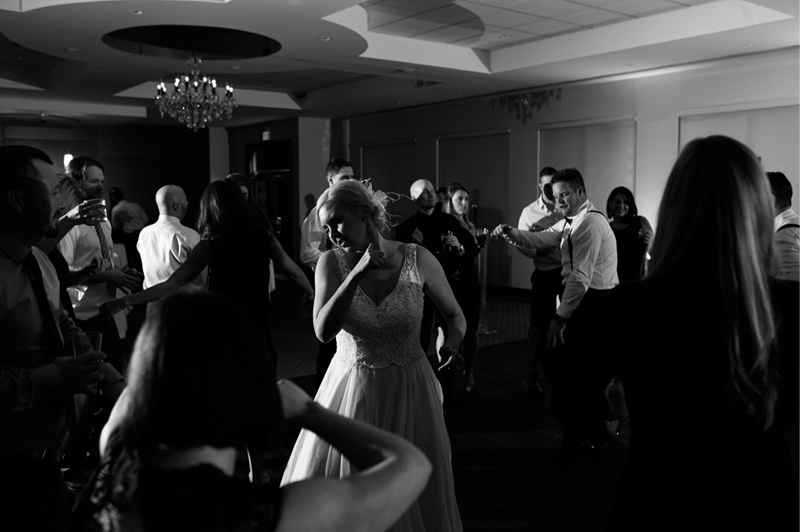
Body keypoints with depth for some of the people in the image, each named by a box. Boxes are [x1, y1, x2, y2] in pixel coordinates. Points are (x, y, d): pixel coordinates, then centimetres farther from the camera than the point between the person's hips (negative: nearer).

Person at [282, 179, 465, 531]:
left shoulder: (418, 259, -11)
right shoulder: (331, 263, -10)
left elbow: (455, 314, 3)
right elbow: (323, 331, -22)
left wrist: (453, 343, -18)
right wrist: (357, 273, -29)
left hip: (408, 392, 0)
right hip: (351, 390, 1)